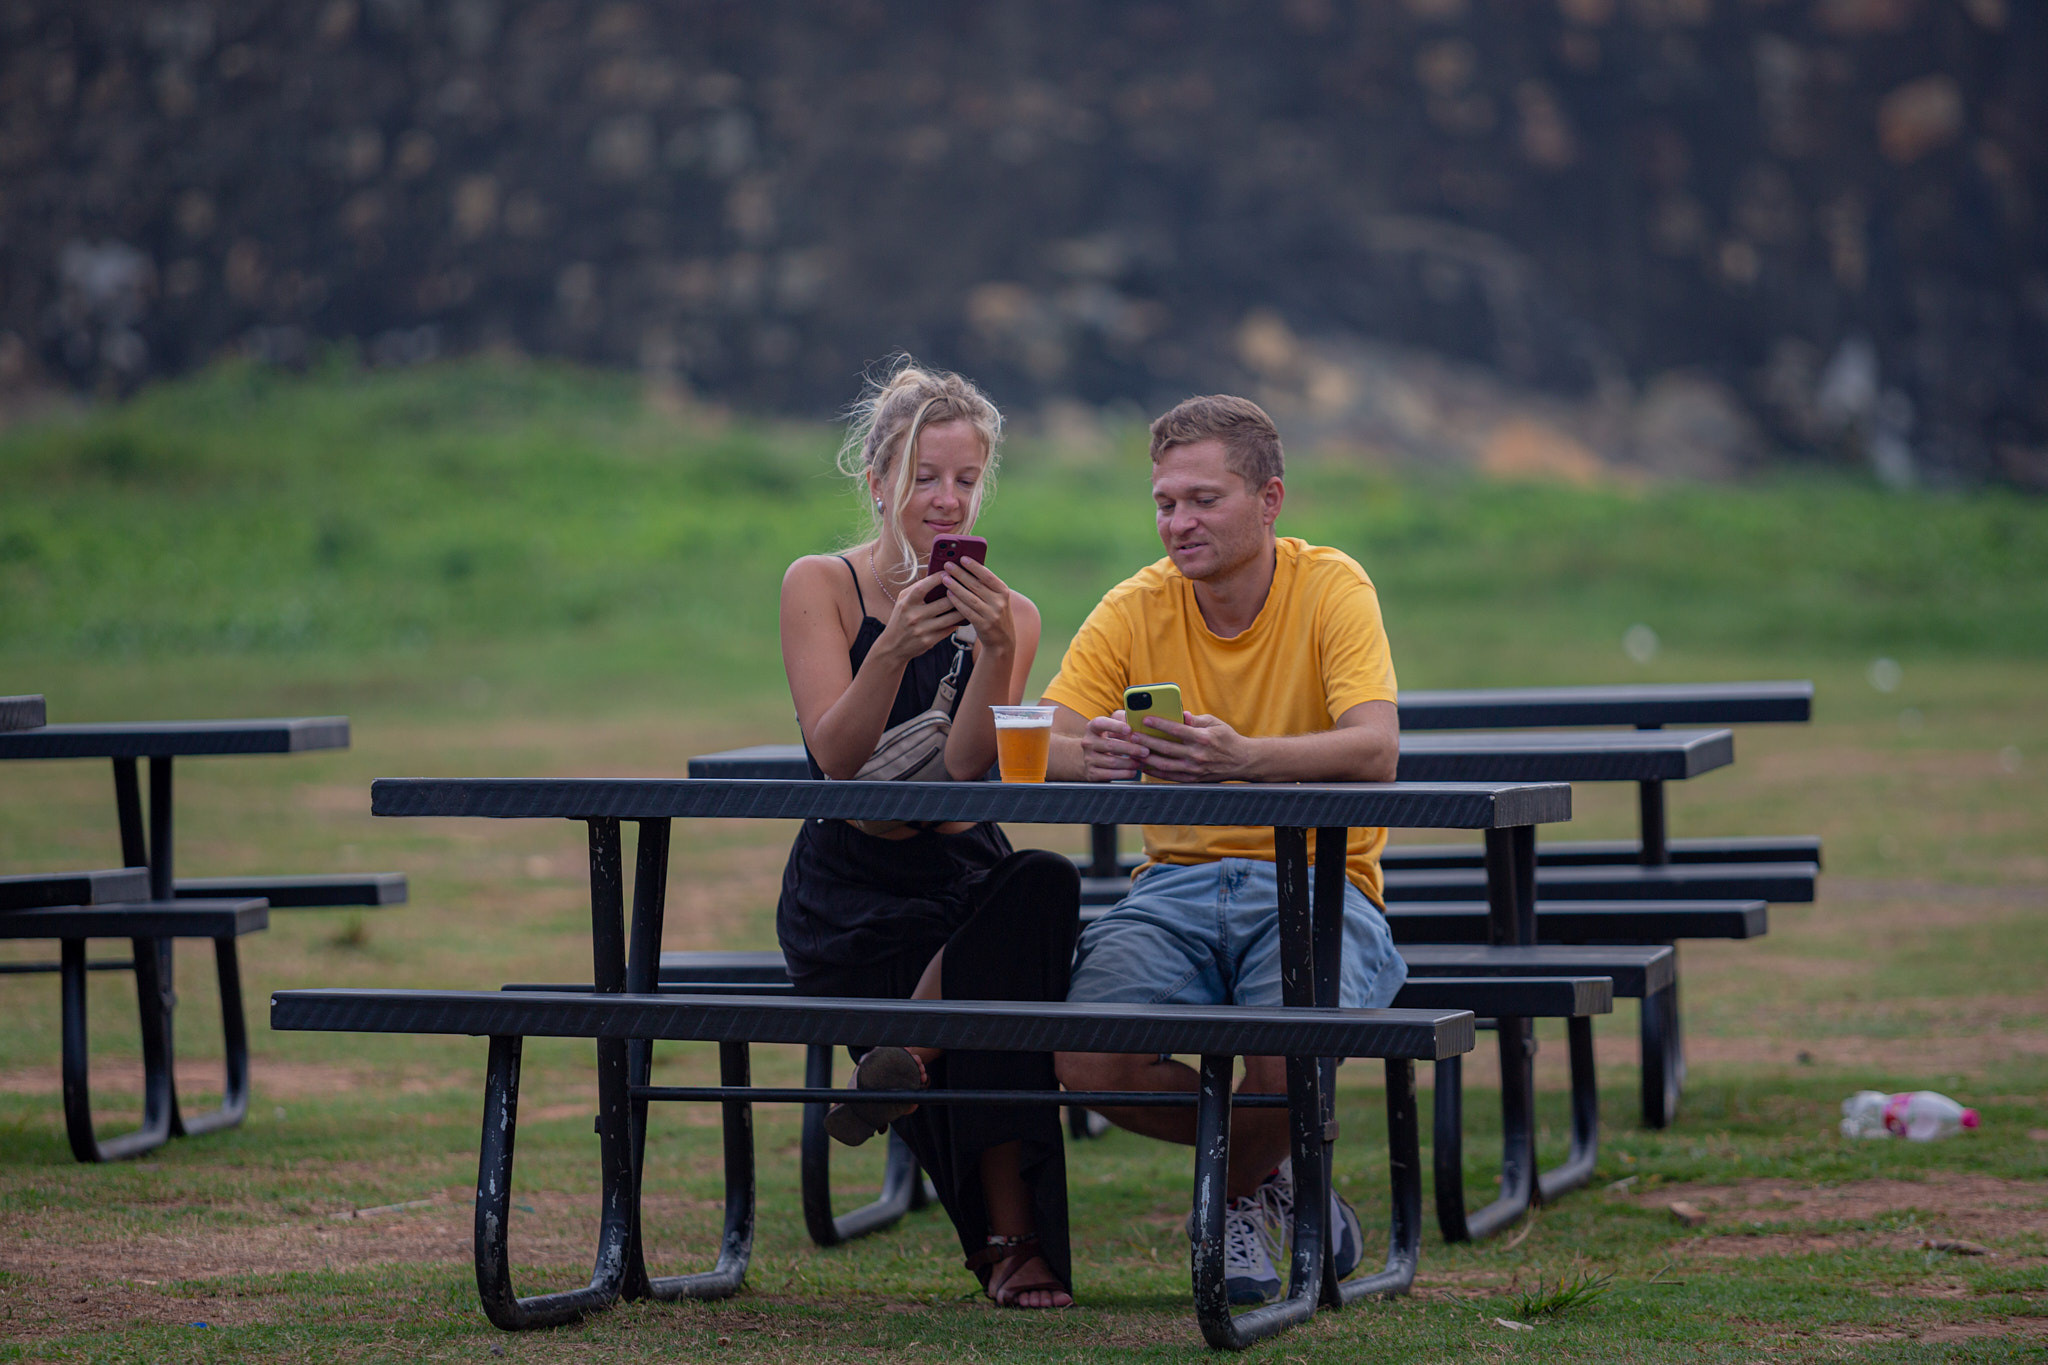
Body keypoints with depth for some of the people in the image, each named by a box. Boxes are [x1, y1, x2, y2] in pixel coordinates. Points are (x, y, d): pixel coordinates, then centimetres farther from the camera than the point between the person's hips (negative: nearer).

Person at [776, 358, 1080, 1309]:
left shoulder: (1008, 615, 6)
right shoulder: (819, 586, -1)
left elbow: (963, 777, -10)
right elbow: (838, 759, -14)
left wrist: (994, 652, -25)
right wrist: (895, 648, -30)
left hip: (965, 883, 2)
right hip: (849, 900, -2)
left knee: (1042, 886, -36)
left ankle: (913, 1058, -17)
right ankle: (1013, 1239, -21)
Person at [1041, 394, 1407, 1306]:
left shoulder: (1330, 589, -6)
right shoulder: (1135, 609, 3)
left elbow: (1375, 750, -22)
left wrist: (1243, 758, -41)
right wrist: (1090, 753, -32)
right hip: (1178, 882, 3)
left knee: (1288, 1058, -34)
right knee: (1088, 1062, -24)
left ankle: (1234, 1195, 4)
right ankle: (1273, 1165, 6)